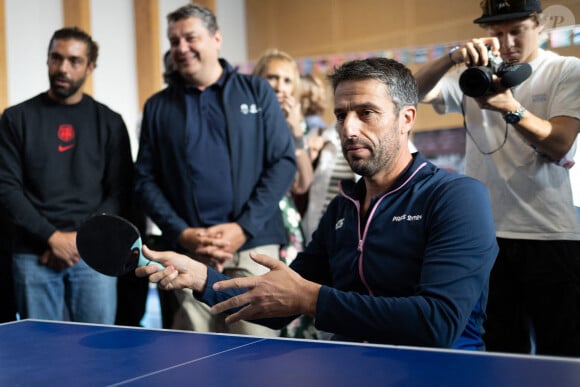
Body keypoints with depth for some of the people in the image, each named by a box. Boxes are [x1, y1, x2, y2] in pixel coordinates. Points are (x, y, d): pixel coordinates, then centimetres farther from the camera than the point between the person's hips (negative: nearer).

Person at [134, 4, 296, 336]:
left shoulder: (257, 92, 7)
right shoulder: (157, 107, 13)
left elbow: (284, 161, 2)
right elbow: (146, 180, 10)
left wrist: (244, 228, -8)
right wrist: (181, 234, -6)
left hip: (253, 244, -1)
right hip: (188, 250, 2)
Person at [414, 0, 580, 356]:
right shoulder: (475, 73, 10)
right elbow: (417, 92, -5)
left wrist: (510, 109, -24)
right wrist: (454, 57, -22)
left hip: (551, 234, -2)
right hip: (486, 234, 2)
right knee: (502, 351, 8)